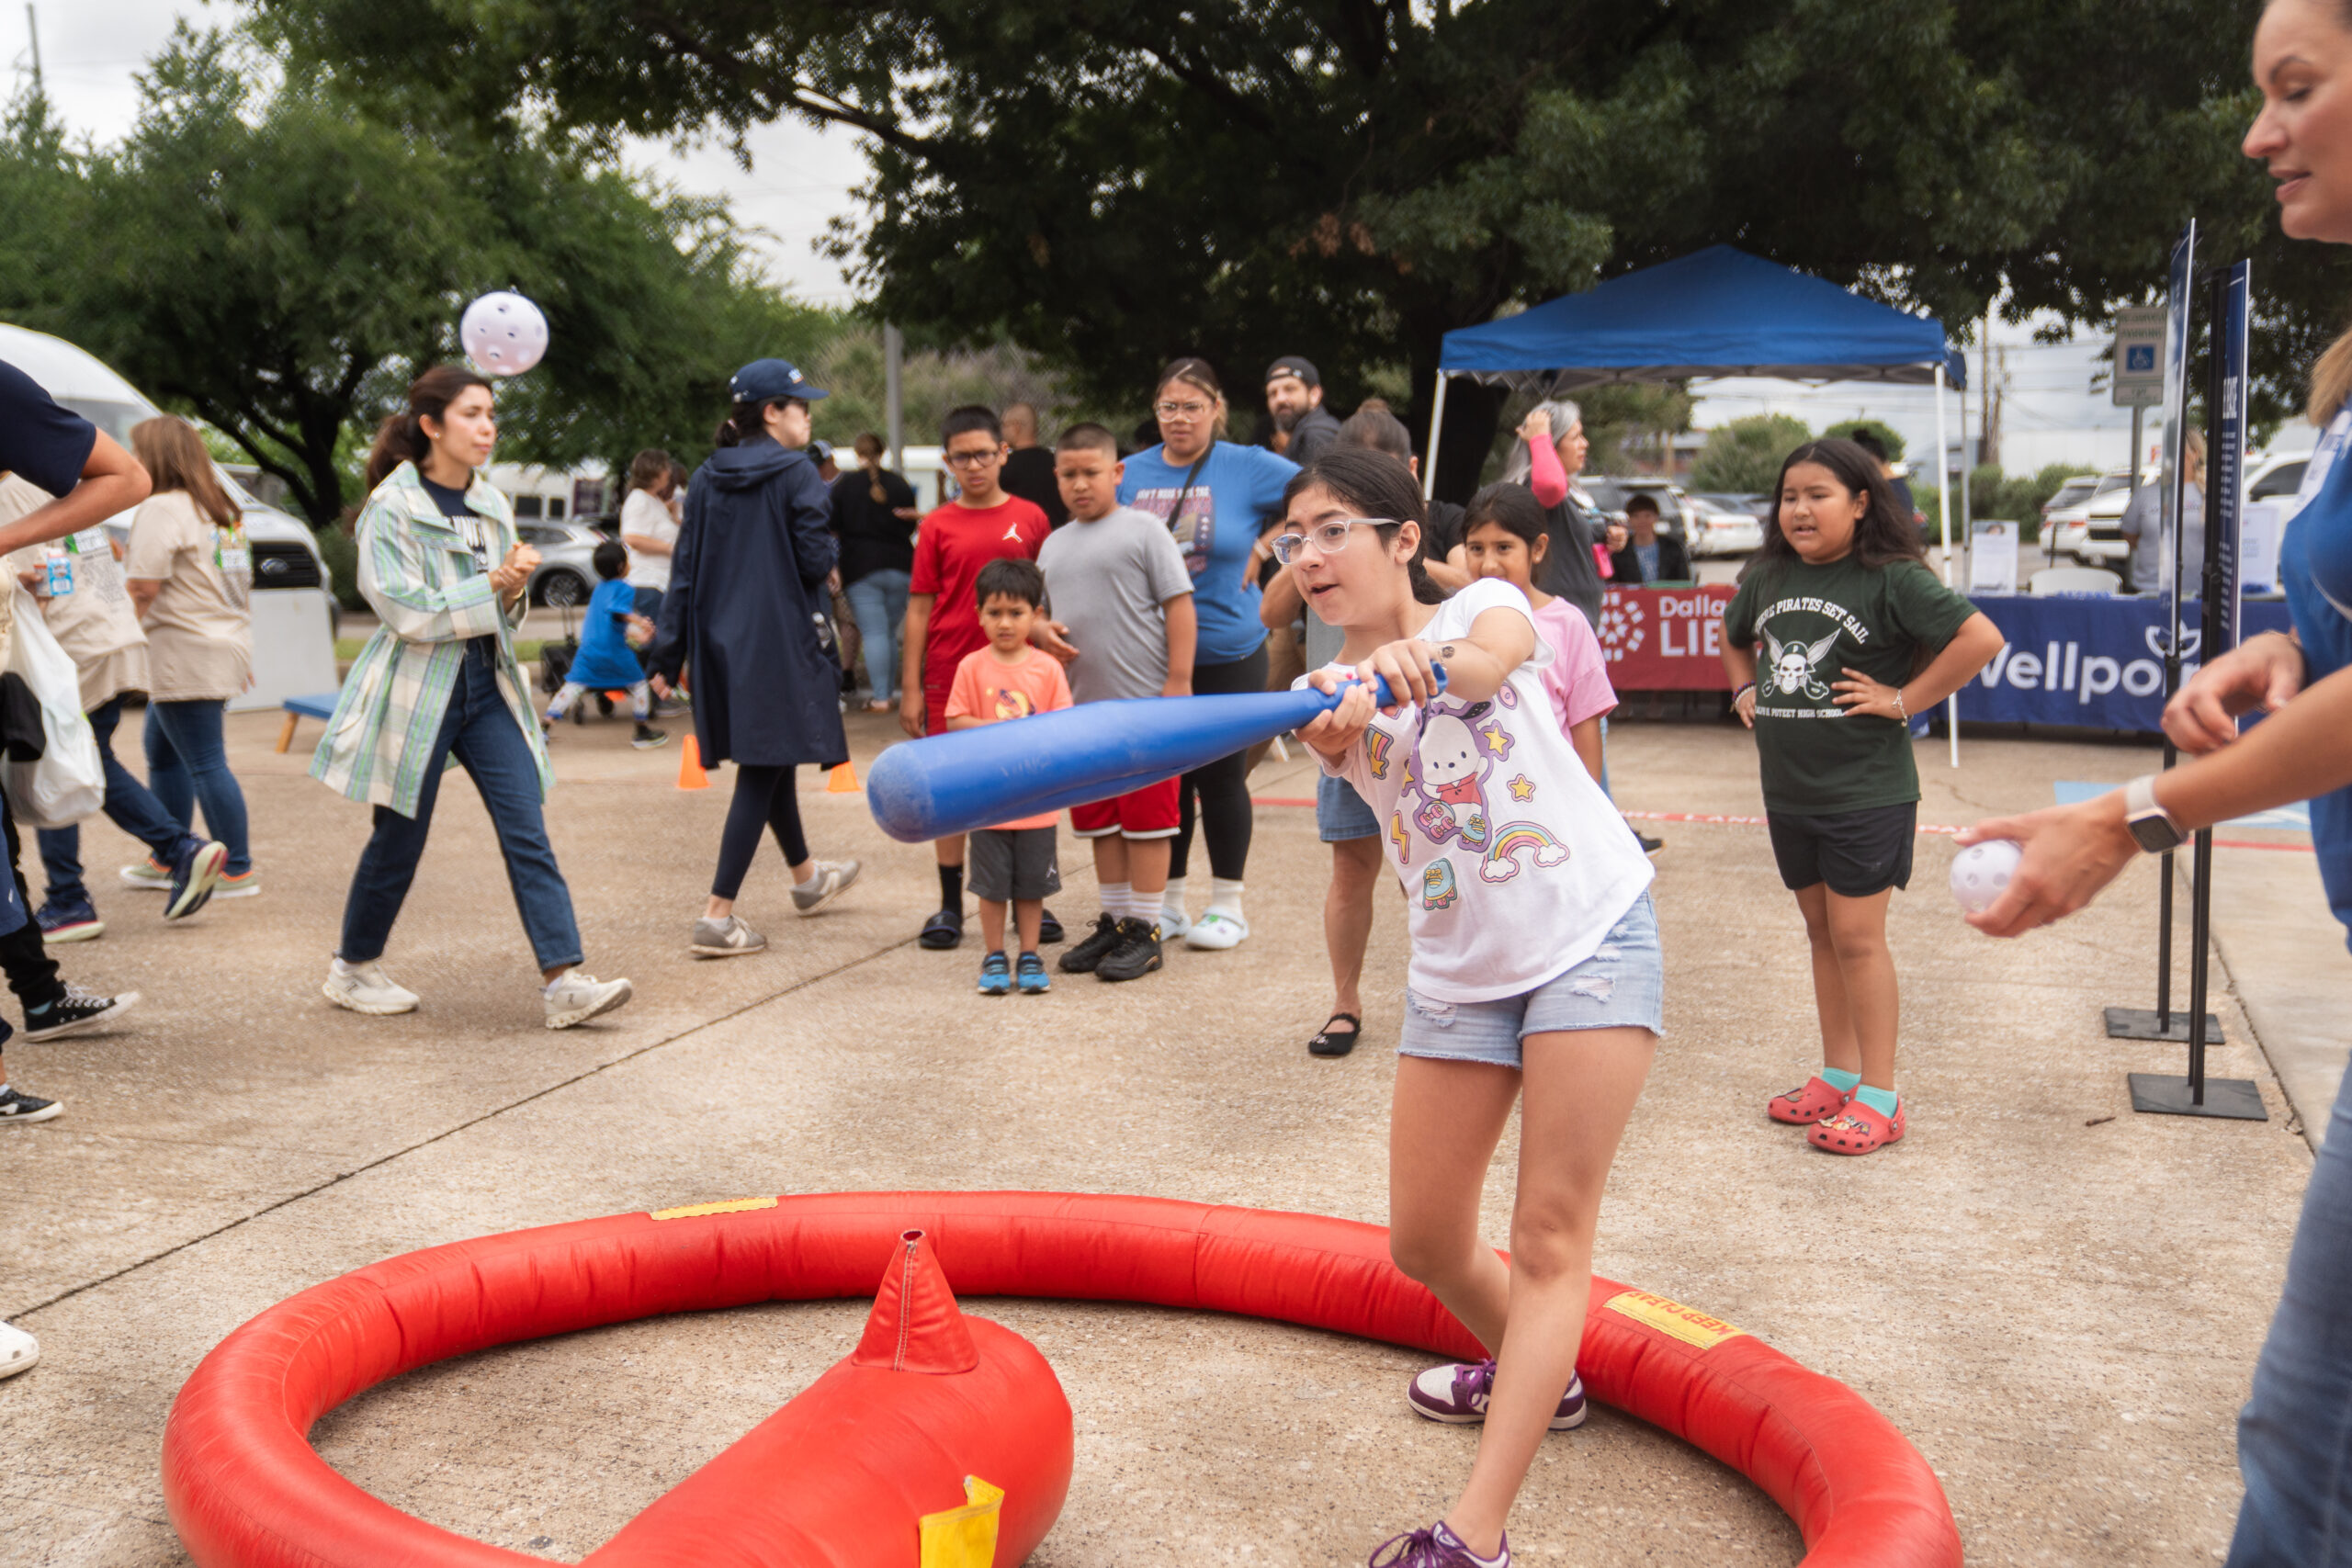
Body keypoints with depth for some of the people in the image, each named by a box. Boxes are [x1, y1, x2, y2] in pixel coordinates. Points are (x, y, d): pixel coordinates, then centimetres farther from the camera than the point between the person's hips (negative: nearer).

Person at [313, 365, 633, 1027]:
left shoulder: (493, 504, 10)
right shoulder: (391, 506, -9)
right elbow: (405, 610, -18)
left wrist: (516, 590, -4)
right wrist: (493, 584, -20)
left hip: (488, 687, 5)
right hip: (418, 689, -5)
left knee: (528, 833, -6)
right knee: (400, 838, 7)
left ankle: (564, 980, -9)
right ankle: (353, 968, 29)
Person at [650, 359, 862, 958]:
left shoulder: (706, 480, 8)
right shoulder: (795, 472, -9)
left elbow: (685, 569, 7)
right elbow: (816, 561, -14)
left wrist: (670, 654, 10)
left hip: (720, 642, 7)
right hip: (777, 641, -7)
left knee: (772, 758, 22)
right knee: (762, 771, -3)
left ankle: (807, 876, 42)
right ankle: (717, 917, -7)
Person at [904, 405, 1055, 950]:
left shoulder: (1029, 518, 2)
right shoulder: (938, 526, 1)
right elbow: (919, 607, 3)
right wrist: (910, 688, -1)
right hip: (950, 674, 0)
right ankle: (950, 904, 15)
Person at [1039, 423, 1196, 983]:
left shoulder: (1142, 530, -4)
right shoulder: (1054, 544, 15)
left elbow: (1179, 605, -8)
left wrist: (1178, 681, -14)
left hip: (1144, 703, -6)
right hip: (1083, 705, 7)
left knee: (1146, 818, 0)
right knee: (1099, 820, 13)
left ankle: (1145, 930, 8)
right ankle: (1114, 919, 25)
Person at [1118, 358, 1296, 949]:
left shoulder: (1248, 467, -5)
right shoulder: (1131, 473, 4)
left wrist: (1264, 546, -6)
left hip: (1227, 653, -3)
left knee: (1221, 776, 5)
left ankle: (1227, 906, 17)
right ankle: (1167, 901, 23)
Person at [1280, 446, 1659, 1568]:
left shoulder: (1483, 602, -6)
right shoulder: (1329, 698, 1)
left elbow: (1494, 652, -31)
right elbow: (1335, 736, -24)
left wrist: (1429, 658, -54)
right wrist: (1336, 724, -48)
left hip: (1592, 936, -4)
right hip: (1459, 971, 4)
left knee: (1549, 1235, -8)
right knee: (1424, 1244, 8)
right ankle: (1535, 1375, 40)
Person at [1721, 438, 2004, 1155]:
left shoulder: (1890, 578, -13)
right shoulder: (1766, 577, 7)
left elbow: (1981, 636, -21)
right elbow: (1735, 637, 28)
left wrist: (1903, 701, -18)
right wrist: (1745, 692, 12)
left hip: (1865, 791, -7)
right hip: (1787, 789, 7)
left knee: (1856, 937, -3)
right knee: (1821, 931, 15)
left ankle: (1878, 1097, 7)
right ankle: (1839, 1074, 27)